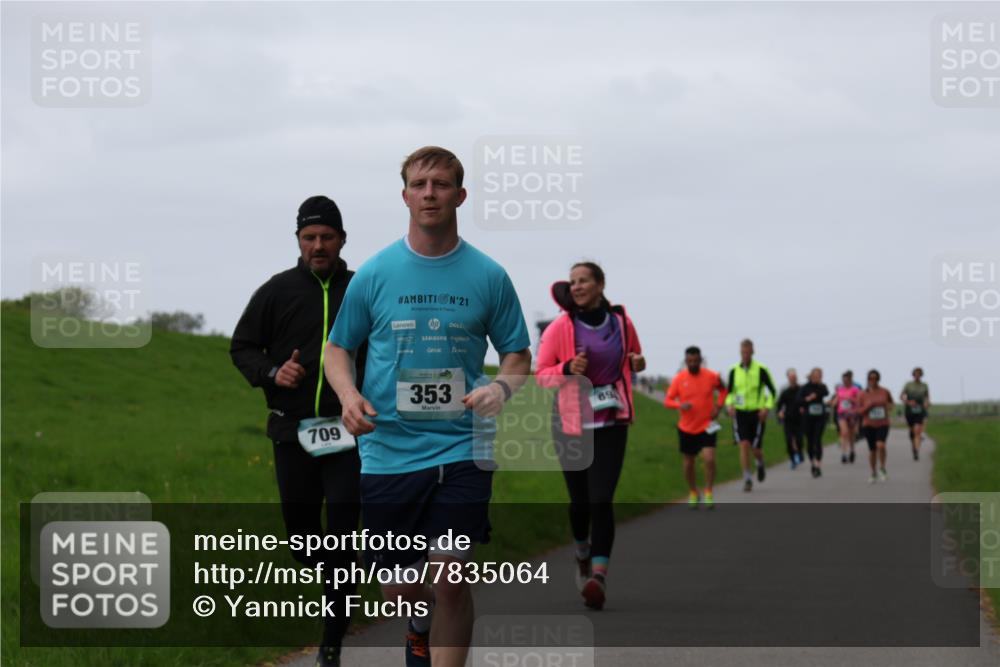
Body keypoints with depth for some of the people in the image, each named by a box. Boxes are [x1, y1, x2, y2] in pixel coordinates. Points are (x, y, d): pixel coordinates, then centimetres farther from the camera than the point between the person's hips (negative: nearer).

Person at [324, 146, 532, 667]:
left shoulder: (488, 276, 2)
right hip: (387, 450, 1)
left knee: (450, 578, -14)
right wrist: (349, 395, -10)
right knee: (397, 590, 9)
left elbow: (518, 355, 9)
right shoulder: (373, 274, 3)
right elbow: (338, 348, 11)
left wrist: (501, 387, -14)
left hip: (461, 451, -1)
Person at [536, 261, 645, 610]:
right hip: (572, 423, 0)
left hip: (611, 423, 0)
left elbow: (634, 358, 21)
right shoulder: (560, 327, -4)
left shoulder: (621, 322, 3)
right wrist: (567, 369, -20)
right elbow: (541, 375, 0)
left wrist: (637, 363, -3)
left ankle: (599, 575, -17)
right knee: (579, 500, 7)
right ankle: (583, 553, 38)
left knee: (601, 499, -13)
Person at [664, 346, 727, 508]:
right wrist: (680, 405, -26)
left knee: (709, 459, -17)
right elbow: (668, 400, -6)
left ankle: (708, 494, -3)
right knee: (688, 462, 10)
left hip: (707, 426, -1)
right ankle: (692, 493, 31)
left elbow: (722, 390, 13)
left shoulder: (711, 376, -6)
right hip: (686, 428, 1)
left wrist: (718, 406, -2)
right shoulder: (678, 379, -7)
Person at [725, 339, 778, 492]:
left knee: (756, 448, 0)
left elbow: (772, 390, -1)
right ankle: (747, 479, -6)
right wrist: (730, 404, -5)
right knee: (744, 445, -12)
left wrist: (766, 407, -13)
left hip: (757, 414, -2)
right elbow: (729, 391, 14)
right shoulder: (734, 371, 2)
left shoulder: (761, 370, -6)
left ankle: (760, 463, 36)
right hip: (740, 413, 2)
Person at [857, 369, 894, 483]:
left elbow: (890, 402, 21)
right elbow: (859, 411, 0)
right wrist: (869, 406, -16)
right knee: (872, 450, 7)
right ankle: (874, 473, 25)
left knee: (880, 445, -24)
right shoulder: (863, 394, -1)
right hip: (869, 425, 1)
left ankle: (882, 469, -5)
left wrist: (889, 406, 1)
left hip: (882, 424, -1)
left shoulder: (885, 392, 1)